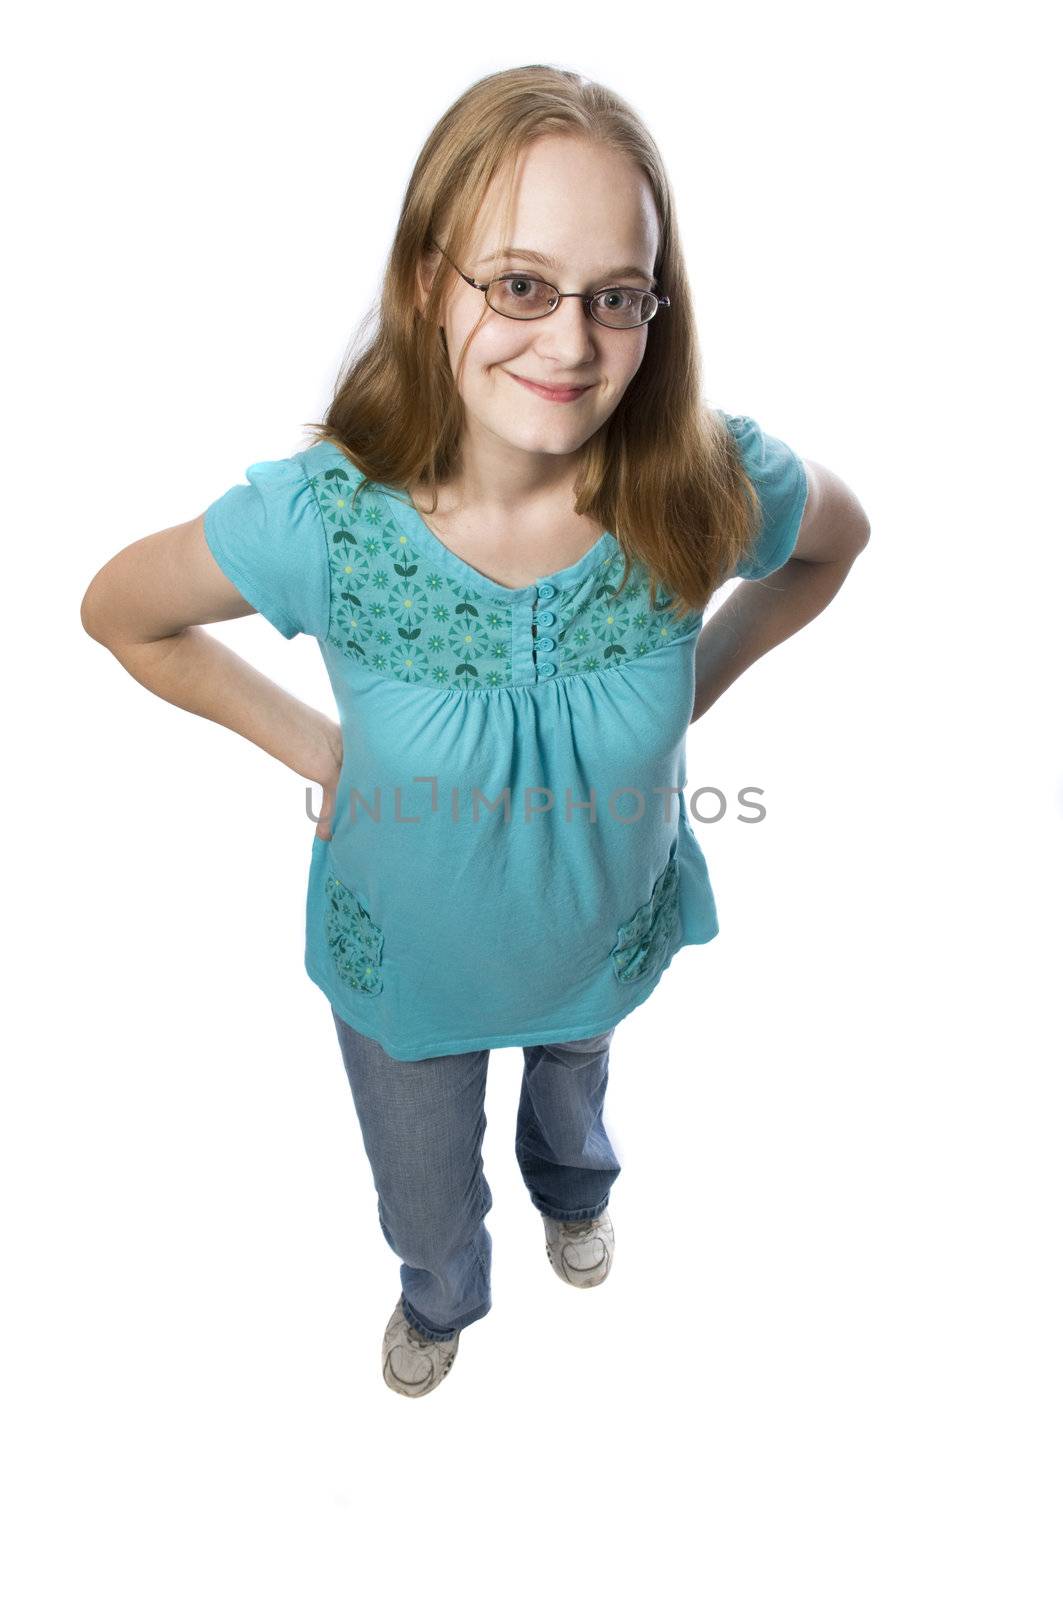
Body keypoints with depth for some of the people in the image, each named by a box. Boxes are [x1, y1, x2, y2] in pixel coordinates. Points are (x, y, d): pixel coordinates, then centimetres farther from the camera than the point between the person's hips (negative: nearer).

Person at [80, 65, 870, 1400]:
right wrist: (313, 747, -14)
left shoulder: (710, 490, -29)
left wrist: (695, 685, -8)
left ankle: (573, 1187, 80)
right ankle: (441, 1295, 71)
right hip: (402, 966, -1)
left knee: (574, 1088, 39)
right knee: (425, 1207, 30)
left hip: (610, 939, 2)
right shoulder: (322, 521, -33)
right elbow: (119, 613, -14)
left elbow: (838, 536, -5)